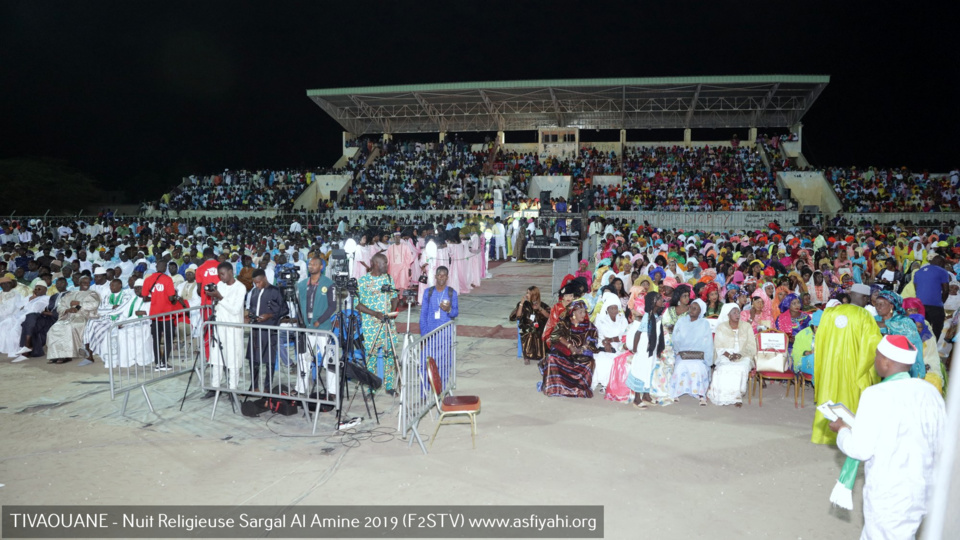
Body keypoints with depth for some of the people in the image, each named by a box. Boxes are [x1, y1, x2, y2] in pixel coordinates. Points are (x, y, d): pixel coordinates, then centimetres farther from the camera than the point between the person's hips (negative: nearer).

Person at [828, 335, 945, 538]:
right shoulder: (931, 391, -2)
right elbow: (942, 440, 7)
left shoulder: (877, 394, -20)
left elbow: (860, 449, -19)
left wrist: (842, 430, 0)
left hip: (889, 493, -6)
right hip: (924, 488, 6)